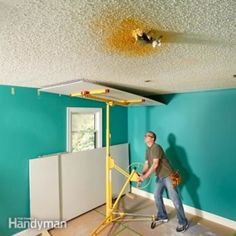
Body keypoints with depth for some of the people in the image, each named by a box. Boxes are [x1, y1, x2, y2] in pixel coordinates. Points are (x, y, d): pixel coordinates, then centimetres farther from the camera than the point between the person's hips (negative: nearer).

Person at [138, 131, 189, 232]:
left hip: (168, 176, -9)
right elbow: (146, 164, 7)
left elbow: (155, 164, -27)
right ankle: (163, 217, 34)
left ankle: (183, 223, 11)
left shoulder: (156, 147, -21)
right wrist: (142, 174, -11)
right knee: (157, 196, 16)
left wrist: (145, 176, -26)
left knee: (175, 199, -2)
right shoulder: (148, 150, 9)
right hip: (159, 177, 9)